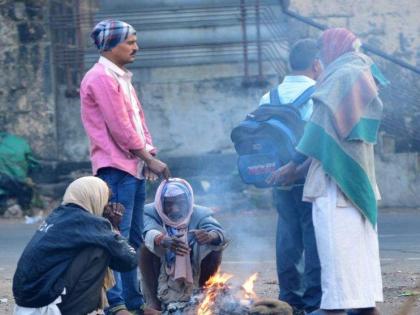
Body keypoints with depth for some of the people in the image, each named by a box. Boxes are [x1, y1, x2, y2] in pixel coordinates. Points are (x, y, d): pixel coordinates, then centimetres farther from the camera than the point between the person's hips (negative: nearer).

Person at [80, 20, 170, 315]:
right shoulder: (101, 78, -12)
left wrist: (149, 155, 5)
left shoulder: (121, 78, 19)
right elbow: (120, 128, -16)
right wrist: (150, 159, -11)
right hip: (116, 168, -10)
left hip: (134, 168, 10)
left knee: (133, 238, 12)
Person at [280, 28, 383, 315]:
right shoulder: (361, 76, 18)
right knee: (359, 242, 9)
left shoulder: (341, 76, -12)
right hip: (358, 174, 10)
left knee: (336, 244, -10)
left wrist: (295, 163, -6)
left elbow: (322, 126, -13)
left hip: (336, 176, -10)